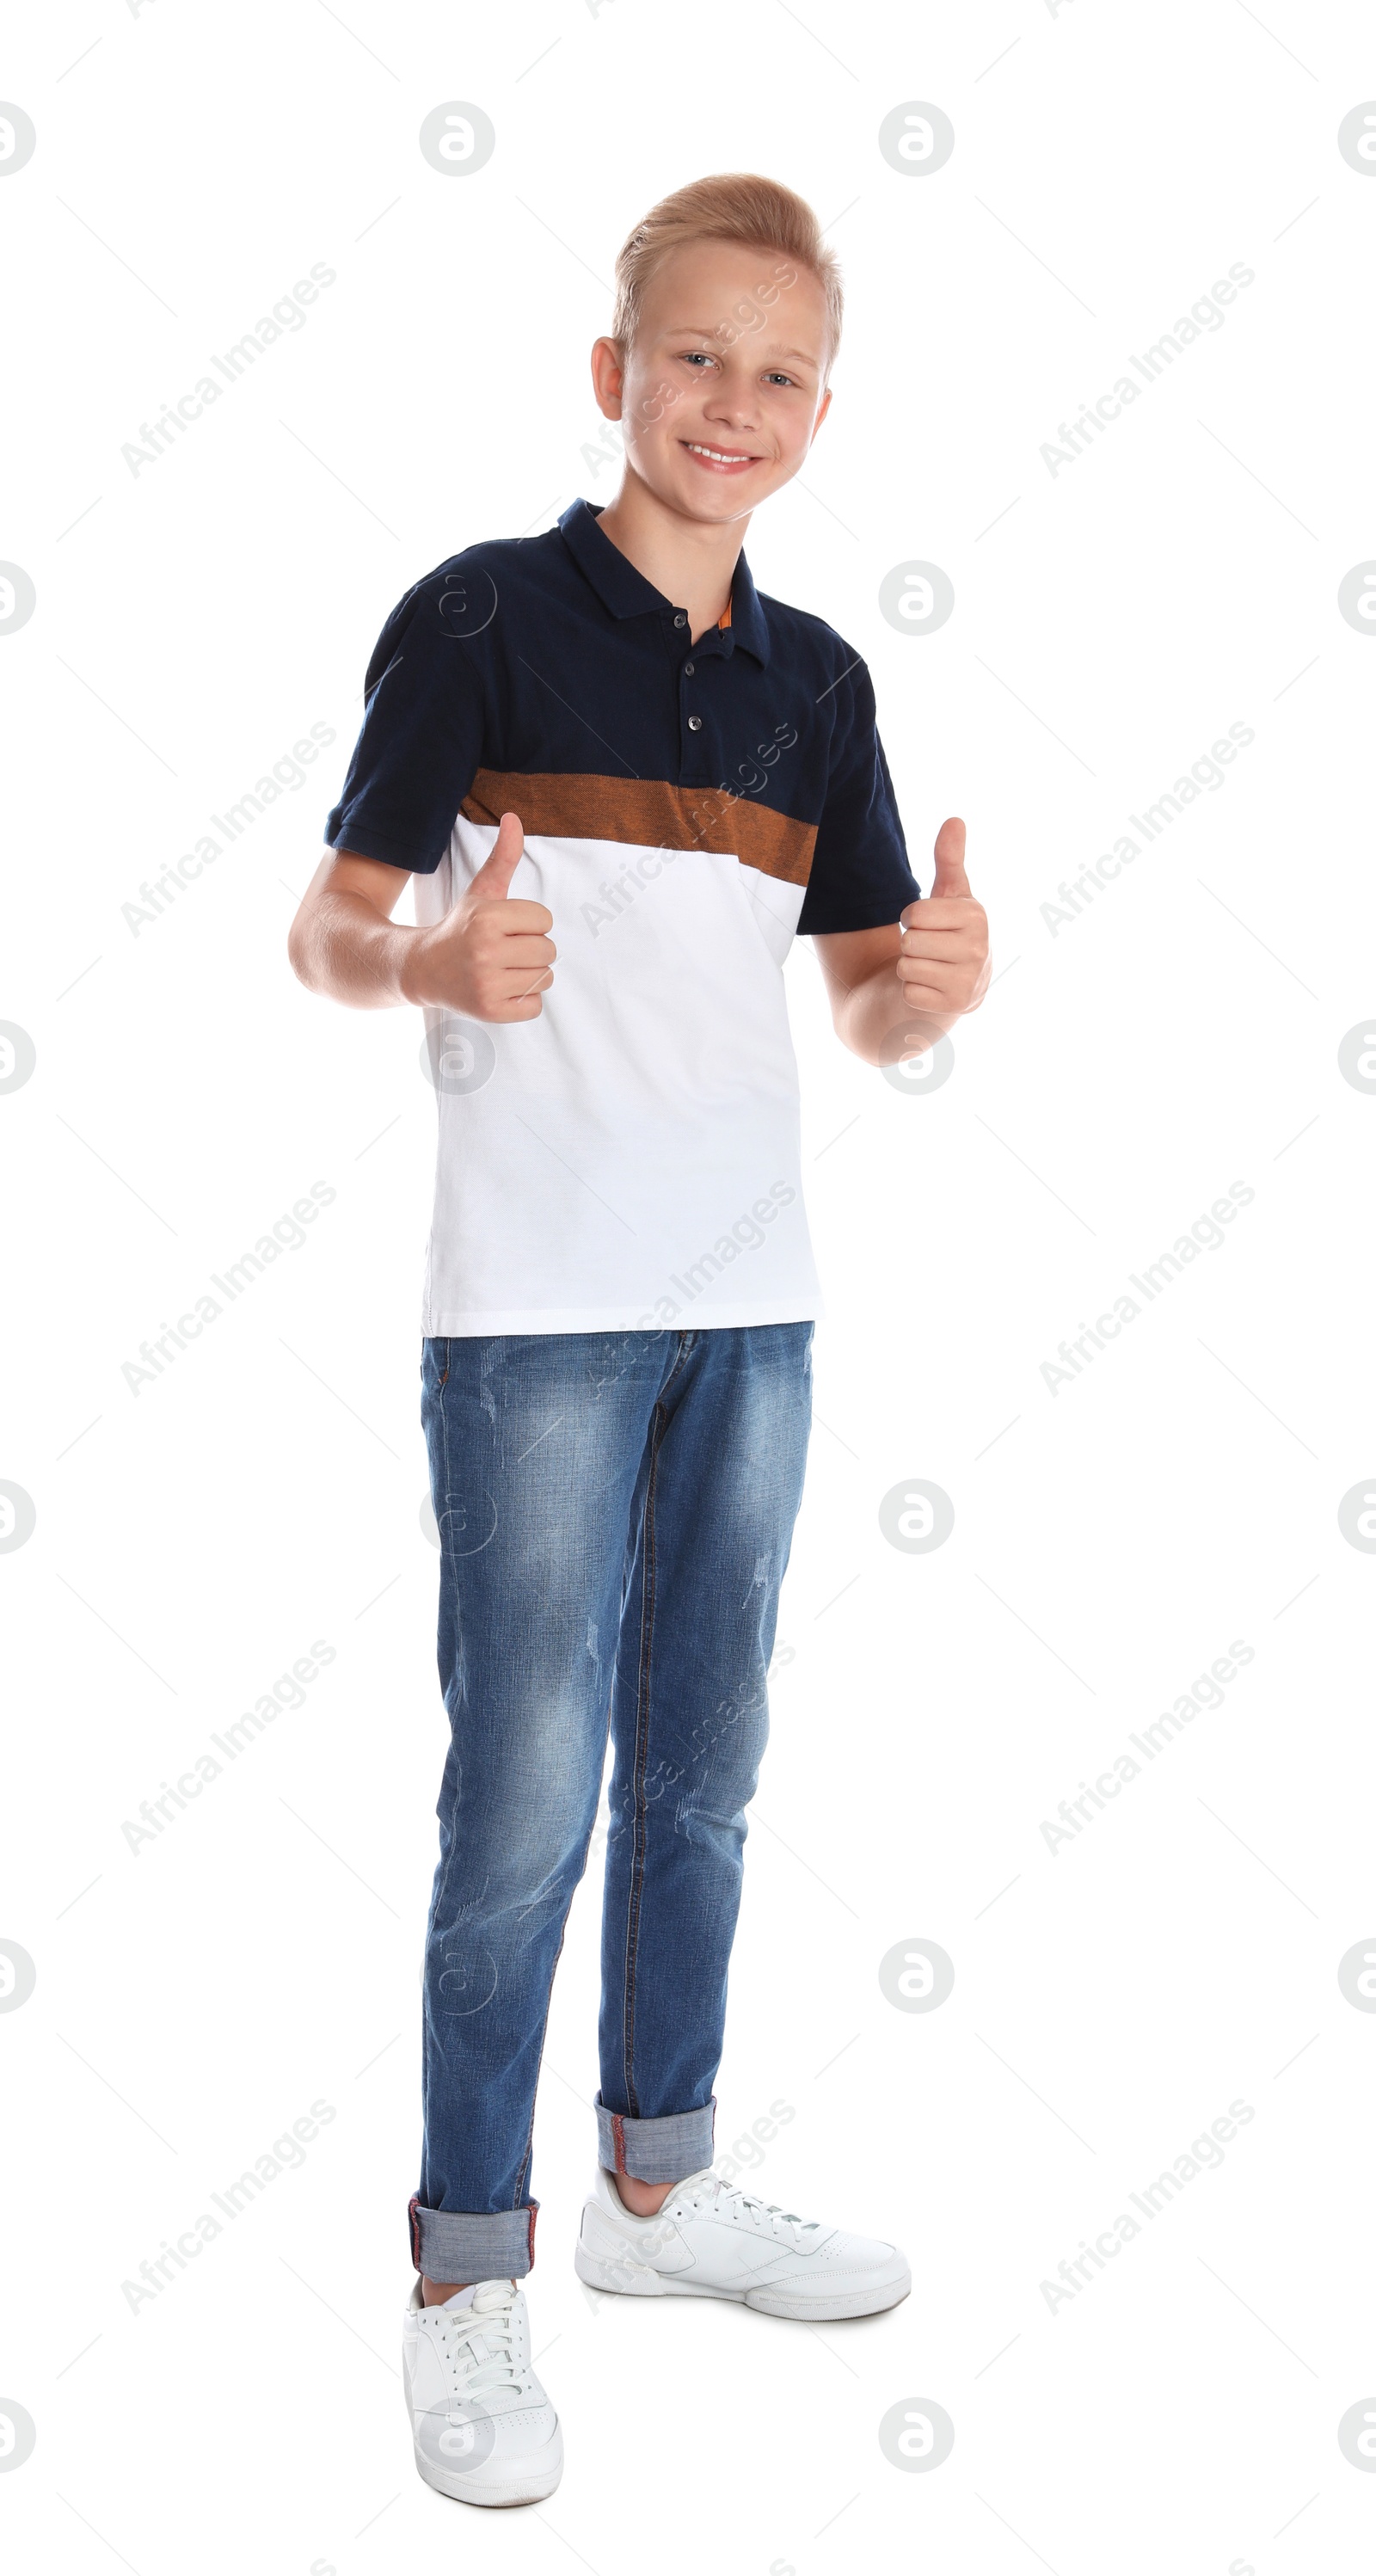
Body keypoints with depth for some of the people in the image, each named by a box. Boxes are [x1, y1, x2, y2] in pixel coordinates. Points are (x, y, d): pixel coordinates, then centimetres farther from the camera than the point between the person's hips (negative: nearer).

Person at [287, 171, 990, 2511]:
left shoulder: (813, 678, 11)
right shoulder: (482, 614, -4)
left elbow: (869, 1011, 12)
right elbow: (325, 931, -4)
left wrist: (939, 980, -10)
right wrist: (433, 965, -26)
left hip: (752, 1299, 6)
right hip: (539, 1302, -5)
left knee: (701, 1774, 15)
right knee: (530, 1793, -2)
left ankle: (656, 2183, 32)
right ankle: (467, 2273, 14)